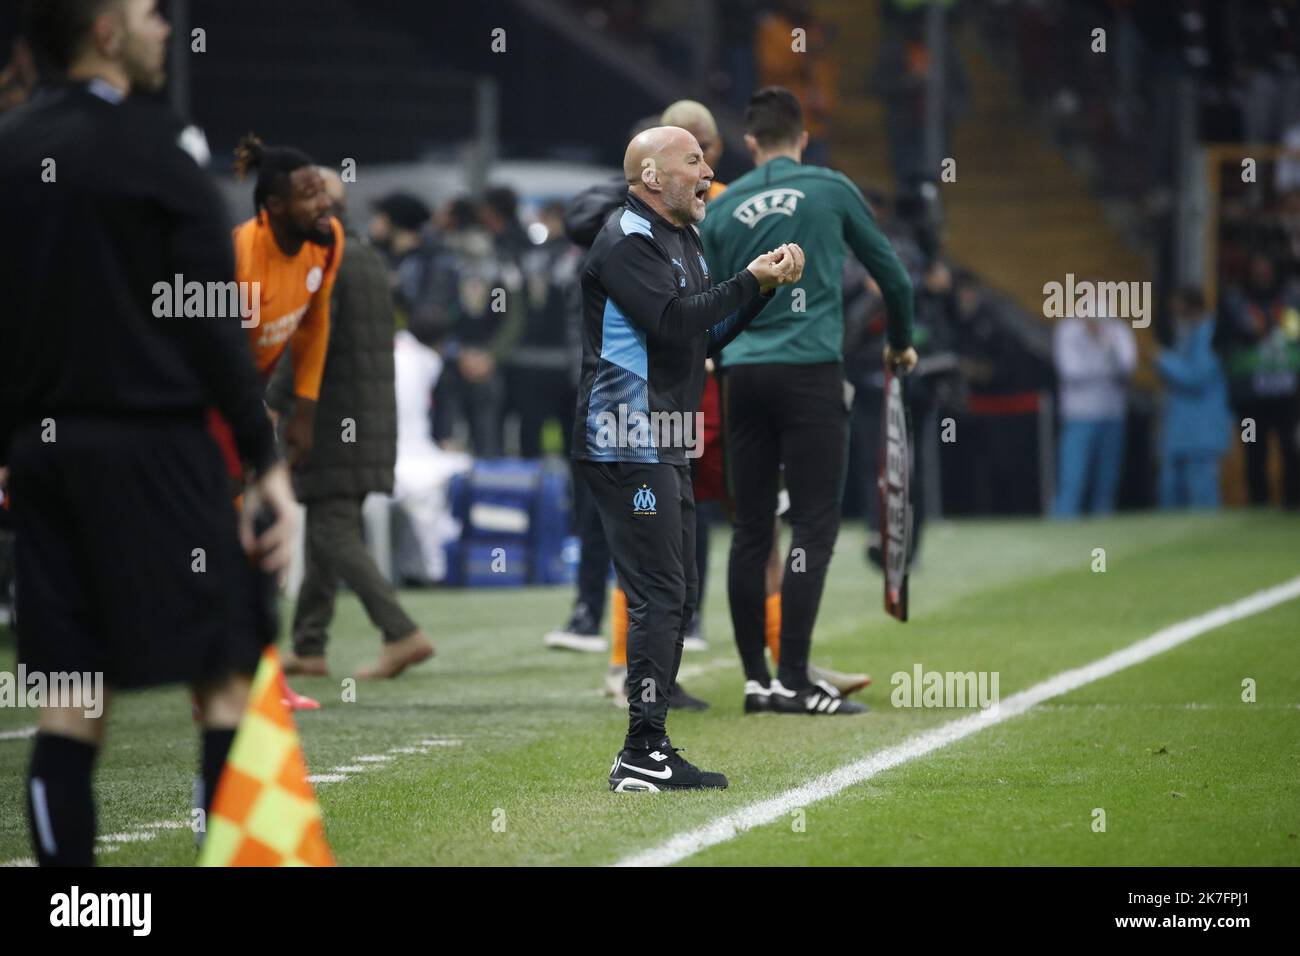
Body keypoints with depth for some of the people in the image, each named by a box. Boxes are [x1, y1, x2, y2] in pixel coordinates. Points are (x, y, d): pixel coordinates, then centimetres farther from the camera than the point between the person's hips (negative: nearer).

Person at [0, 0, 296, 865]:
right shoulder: (152, 151, -9)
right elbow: (213, 324, -10)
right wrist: (267, 460, -7)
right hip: (152, 445, -6)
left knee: (74, 696, 7)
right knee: (226, 679, -2)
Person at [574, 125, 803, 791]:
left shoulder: (683, 240, 20)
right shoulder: (626, 242, -12)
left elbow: (710, 334, 19)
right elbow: (674, 319, -24)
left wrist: (765, 285, 6)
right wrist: (752, 280, -16)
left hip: (666, 448, 11)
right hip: (628, 444, -11)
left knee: (678, 596, 12)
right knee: (658, 597, -13)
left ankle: (649, 750, 17)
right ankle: (642, 754, -14)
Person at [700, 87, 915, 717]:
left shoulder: (722, 208, 11)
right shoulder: (830, 190, 4)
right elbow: (890, 272, 13)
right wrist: (901, 342, 30)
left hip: (742, 375, 4)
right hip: (810, 370, -4)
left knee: (751, 529, 7)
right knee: (813, 524, -4)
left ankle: (755, 679, 9)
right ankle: (794, 682, -11)